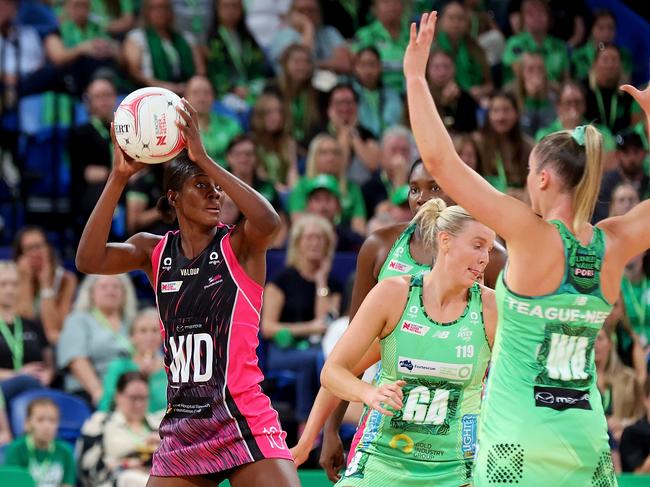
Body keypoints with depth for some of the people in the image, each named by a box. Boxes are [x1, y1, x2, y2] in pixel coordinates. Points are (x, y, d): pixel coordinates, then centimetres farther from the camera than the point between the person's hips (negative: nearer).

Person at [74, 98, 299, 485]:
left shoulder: (238, 245, -3)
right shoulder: (155, 250, 7)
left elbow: (269, 223, -27)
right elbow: (89, 260, -9)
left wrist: (204, 160, -27)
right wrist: (119, 178, -17)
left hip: (242, 420, -4)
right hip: (182, 423, 4)